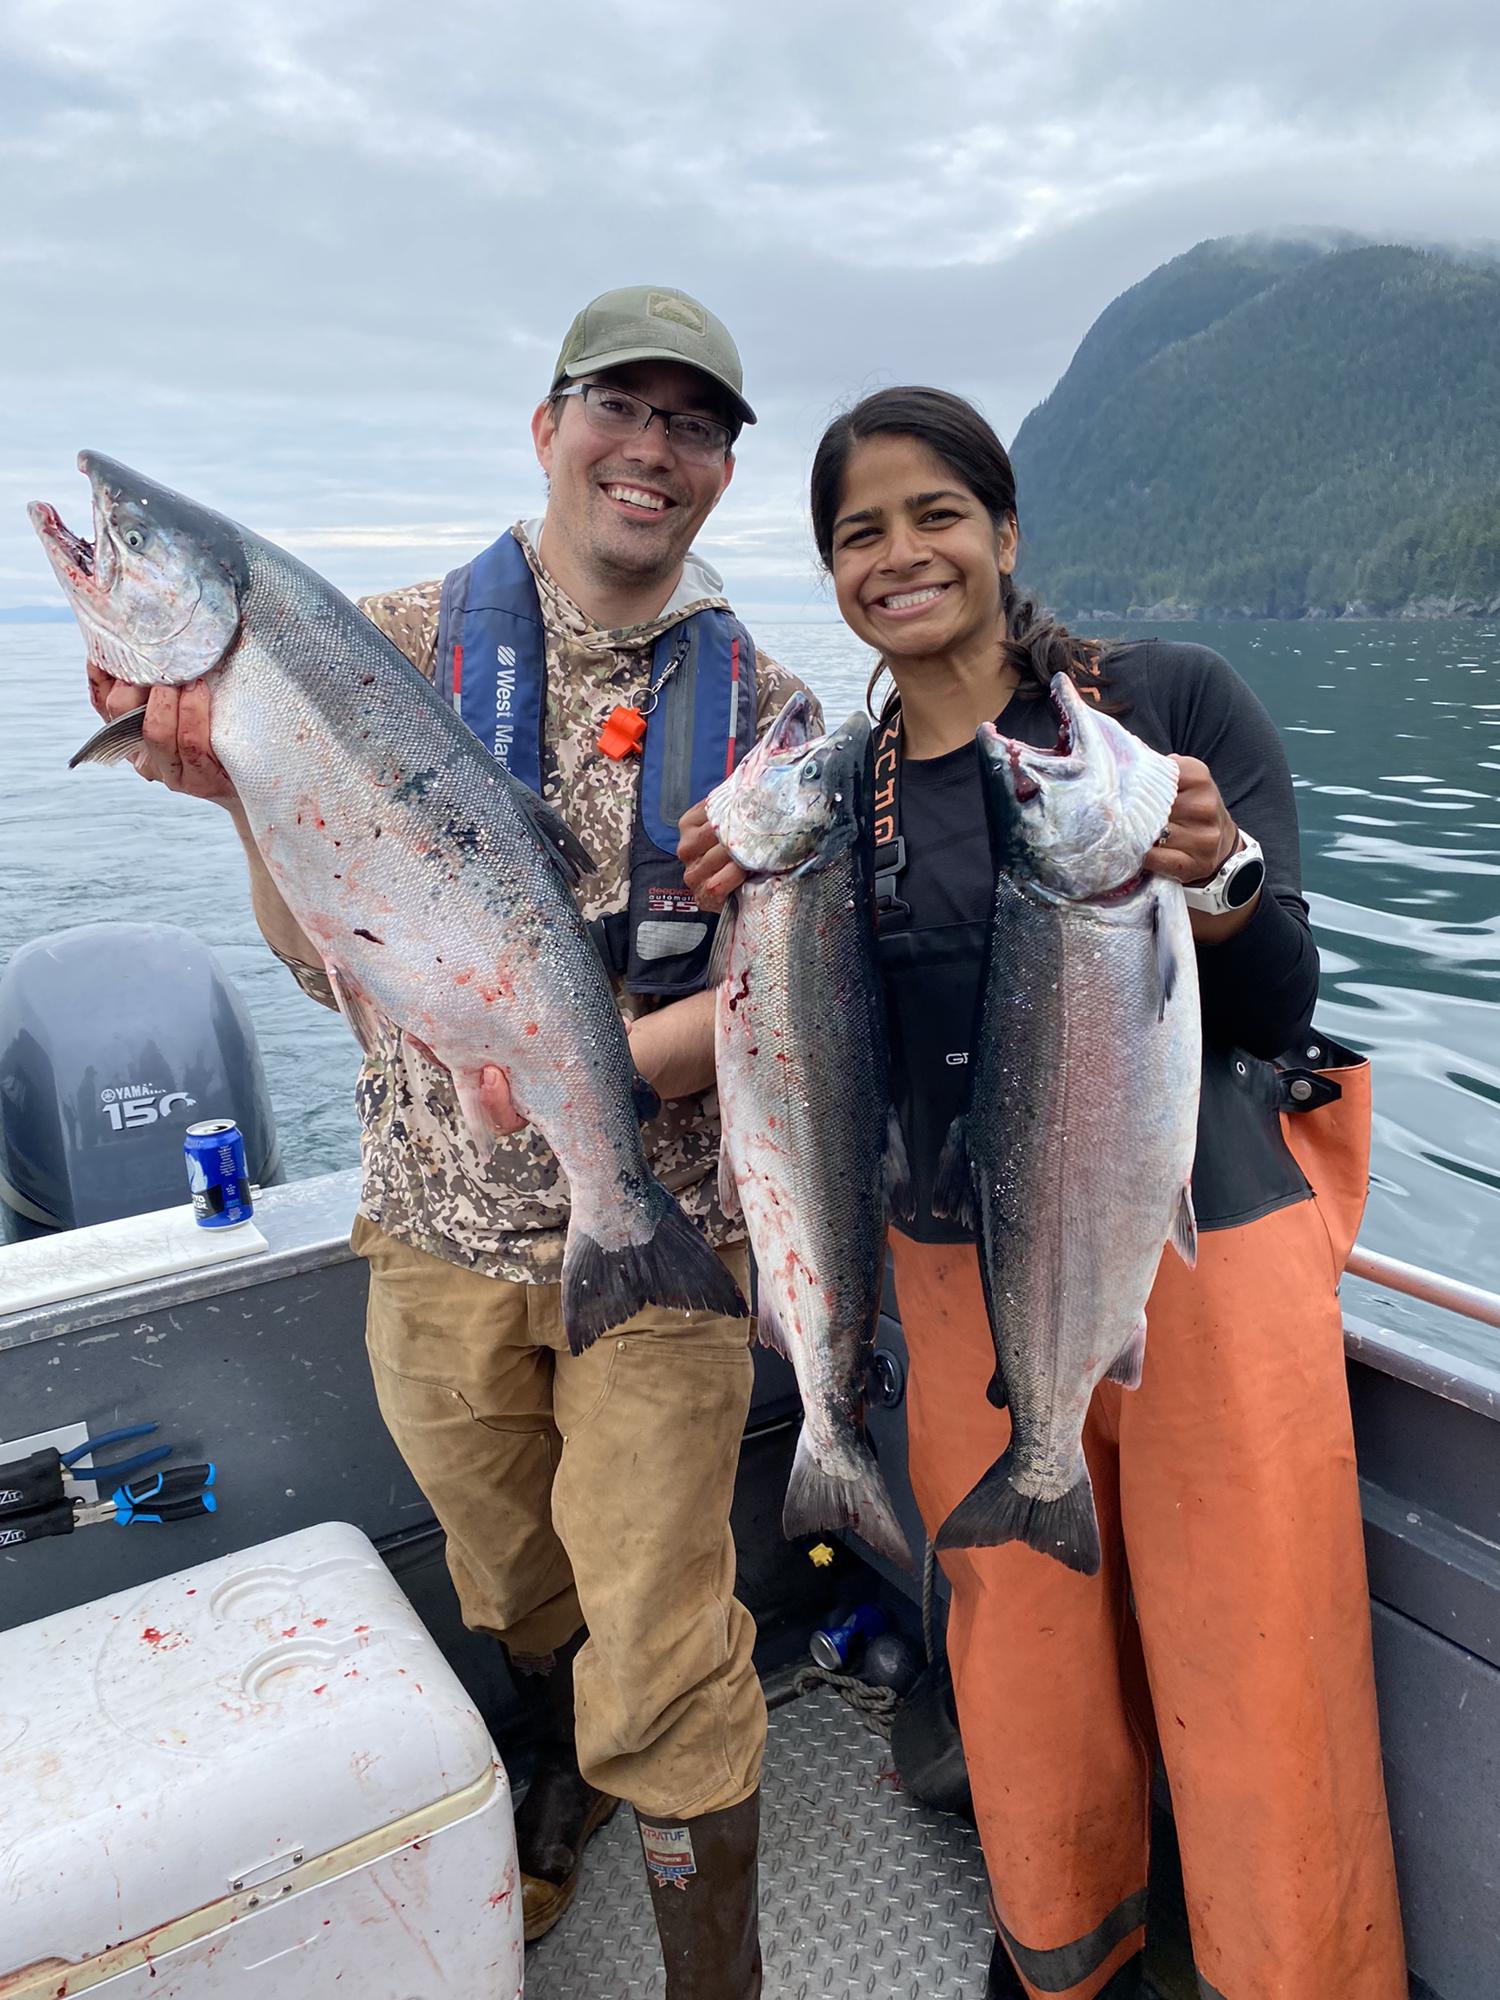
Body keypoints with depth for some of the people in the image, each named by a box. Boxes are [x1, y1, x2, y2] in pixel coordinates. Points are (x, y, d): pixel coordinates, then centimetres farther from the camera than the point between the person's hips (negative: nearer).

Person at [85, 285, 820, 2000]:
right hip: (440, 1231, 2)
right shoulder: (402, 645, -3)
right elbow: (331, 961, -5)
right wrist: (247, 790, -23)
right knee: (517, 1602, 24)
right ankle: (562, 1794, 56)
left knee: (660, 1654, 3)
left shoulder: (760, 713, -2)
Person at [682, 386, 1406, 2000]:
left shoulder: (1173, 699, -5)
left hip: (1212, 1259, -2)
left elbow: (1279, 1015, -6)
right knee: (1029, 1695, 17)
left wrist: (1217, 879, -26)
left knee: (1264, 1719, 6)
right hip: (972, 1287, 3)